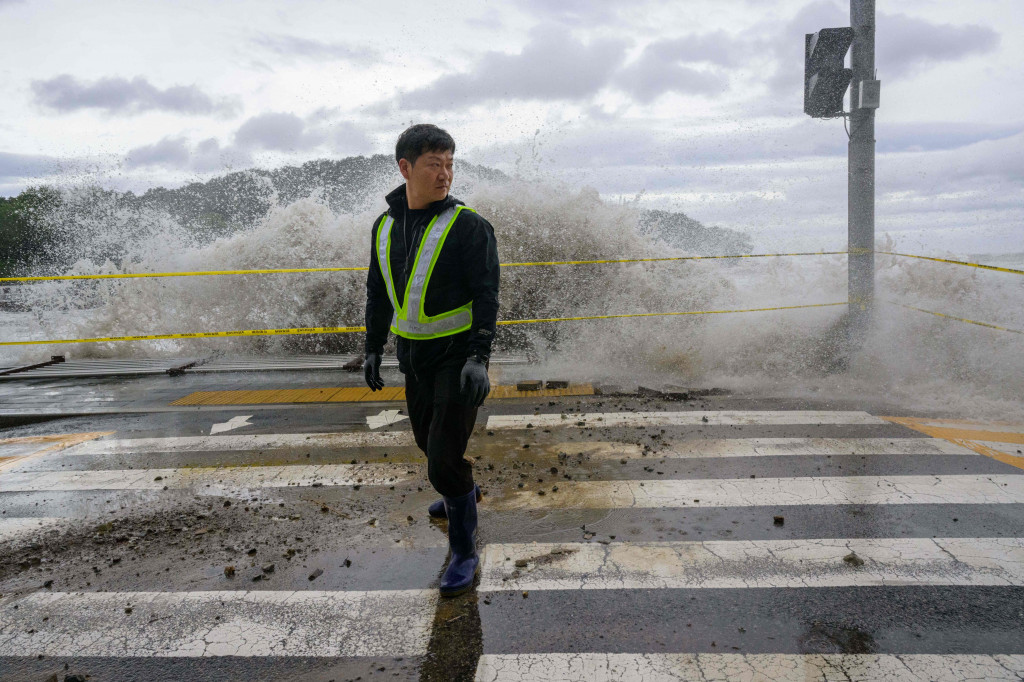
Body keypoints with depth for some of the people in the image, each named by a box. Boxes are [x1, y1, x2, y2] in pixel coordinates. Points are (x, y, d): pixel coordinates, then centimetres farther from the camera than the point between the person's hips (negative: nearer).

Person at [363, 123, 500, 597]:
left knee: (444, 459, -9)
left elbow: (486, 296, -16)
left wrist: (479, 358, -24)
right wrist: (373, 350, 15)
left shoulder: (469, 226, -13)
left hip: (459, 356, -6)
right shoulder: (385, 227, 5)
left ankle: (464, 553, 8)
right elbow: (377, 293, 15)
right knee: (429, 441, 22)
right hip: (414, 357, 6)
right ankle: (463, 492, 52)